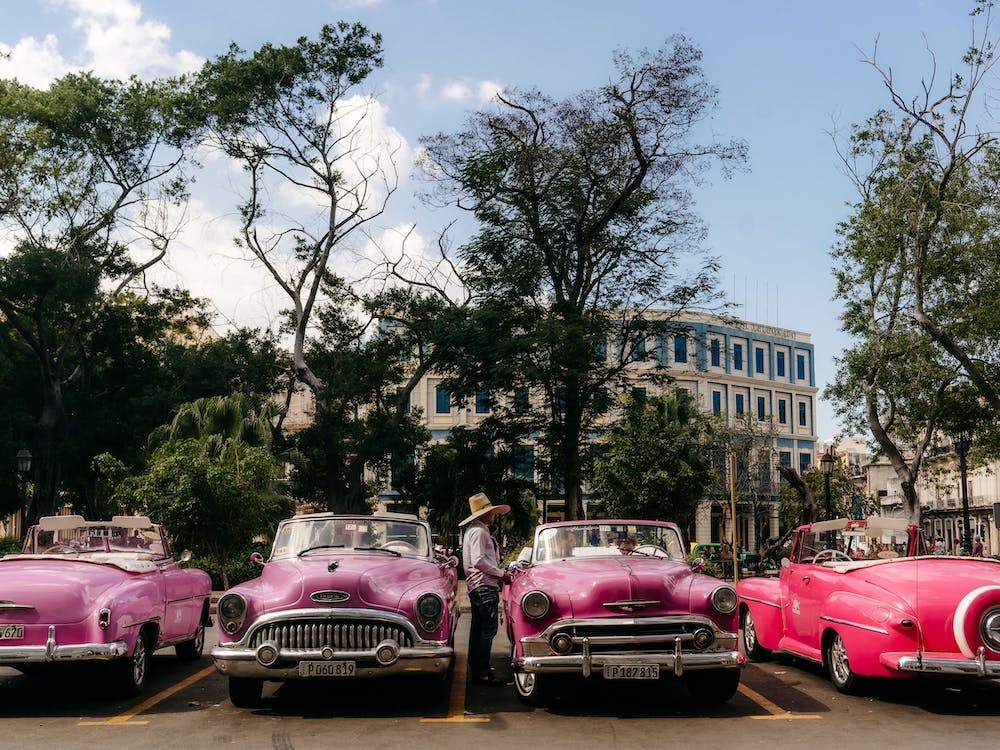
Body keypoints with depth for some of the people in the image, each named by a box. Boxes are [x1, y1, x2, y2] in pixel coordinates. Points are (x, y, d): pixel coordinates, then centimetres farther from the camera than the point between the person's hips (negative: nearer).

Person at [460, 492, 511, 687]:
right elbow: (479, 561, -21)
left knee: (477, 630, 13)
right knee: (488, 630, -11)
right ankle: (483, 673, -11)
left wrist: (500, 573, 16)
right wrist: (501, 574, -13)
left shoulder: (473, 530, 19)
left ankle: (476, 670, 19)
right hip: (484, 585, -11)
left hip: (476, 586, 11)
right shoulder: (479, 532, -13)